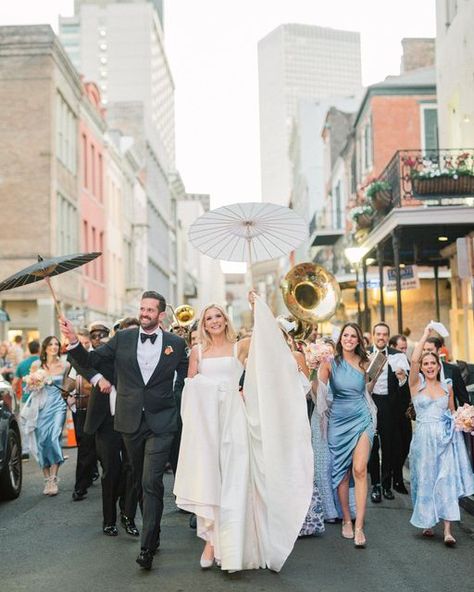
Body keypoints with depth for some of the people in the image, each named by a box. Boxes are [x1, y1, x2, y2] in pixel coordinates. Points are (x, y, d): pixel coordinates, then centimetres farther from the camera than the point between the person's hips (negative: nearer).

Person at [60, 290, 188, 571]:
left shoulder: (176, 343, 0)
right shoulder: (122, 339, 2)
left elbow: (186, 375, 13)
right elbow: (91, 361, -1)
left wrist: (175, 400, 2)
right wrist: (73, 341, -17)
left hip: (160, 423, -3)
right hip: (131, 421, 3)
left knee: (151, 482, -11)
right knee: (140, 480, 14)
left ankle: (148, 546, -7)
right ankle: (154, 533, 29)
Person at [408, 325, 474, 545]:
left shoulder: (447, 387, 11)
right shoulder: (416, 384, 1)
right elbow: (413, 359, -16)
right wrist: (425, 335, -10)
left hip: (445, 438, 2)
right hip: (424, 438, -2)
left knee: (447, 481, -5)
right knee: (425, 480, 6)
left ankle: (448, 530, -7)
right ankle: (427, 522, 22)